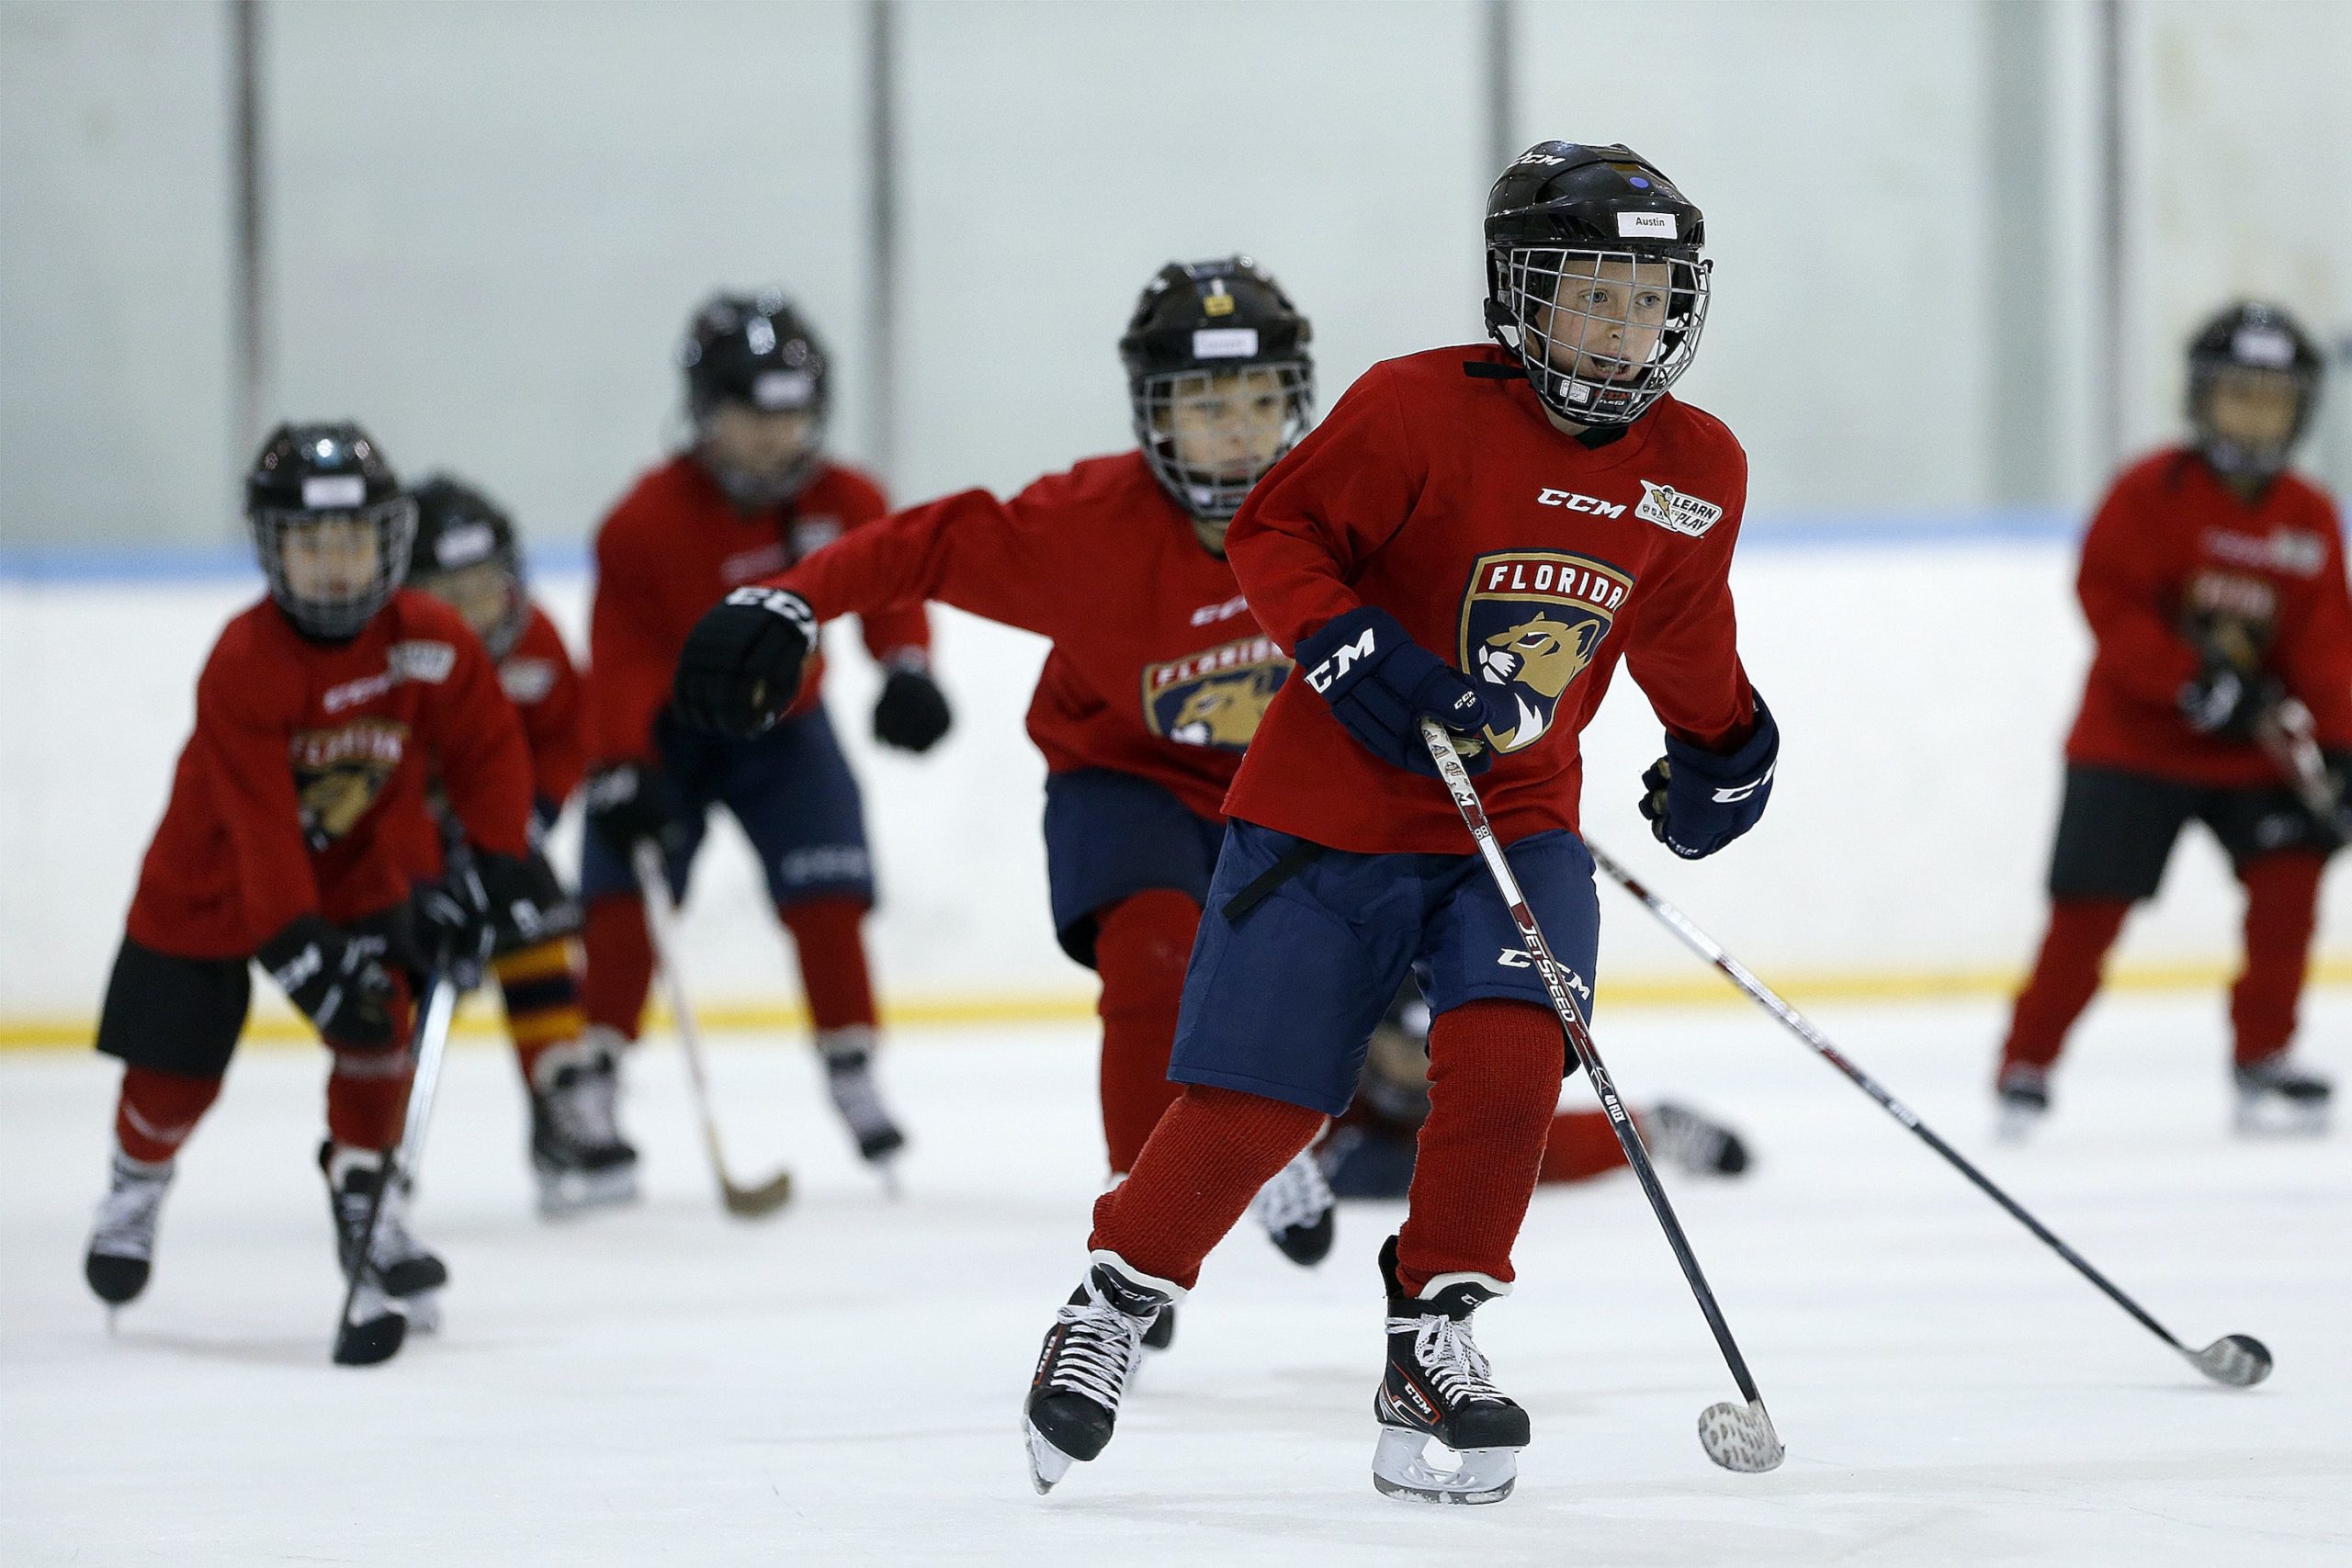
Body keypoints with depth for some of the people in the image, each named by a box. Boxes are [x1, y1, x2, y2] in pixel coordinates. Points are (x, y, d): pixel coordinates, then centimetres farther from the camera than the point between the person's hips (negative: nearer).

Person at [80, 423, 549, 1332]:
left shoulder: (430, 641, -17)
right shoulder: (243, 666, -30)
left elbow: (488, 749, -5)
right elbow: (260, 825, -33)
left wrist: (493, 869, -15)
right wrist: (303, 950, -38)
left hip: (358, 869, 3)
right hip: (210, 880, -3)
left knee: (381, 1023, -15)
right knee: (175, 1068, 4)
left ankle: (367, 1206, 3)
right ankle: (136, 1191, 35)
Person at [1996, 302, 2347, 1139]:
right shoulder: (2153, 493, -11)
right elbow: (2108, 600, -18)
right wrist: (2198, 683, -25)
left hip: (2248, 753, 4)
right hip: (2132, 734, -4)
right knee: (2090, 904, -8)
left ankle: (2262, 1058, -1)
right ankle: (2026, 1064, 7)